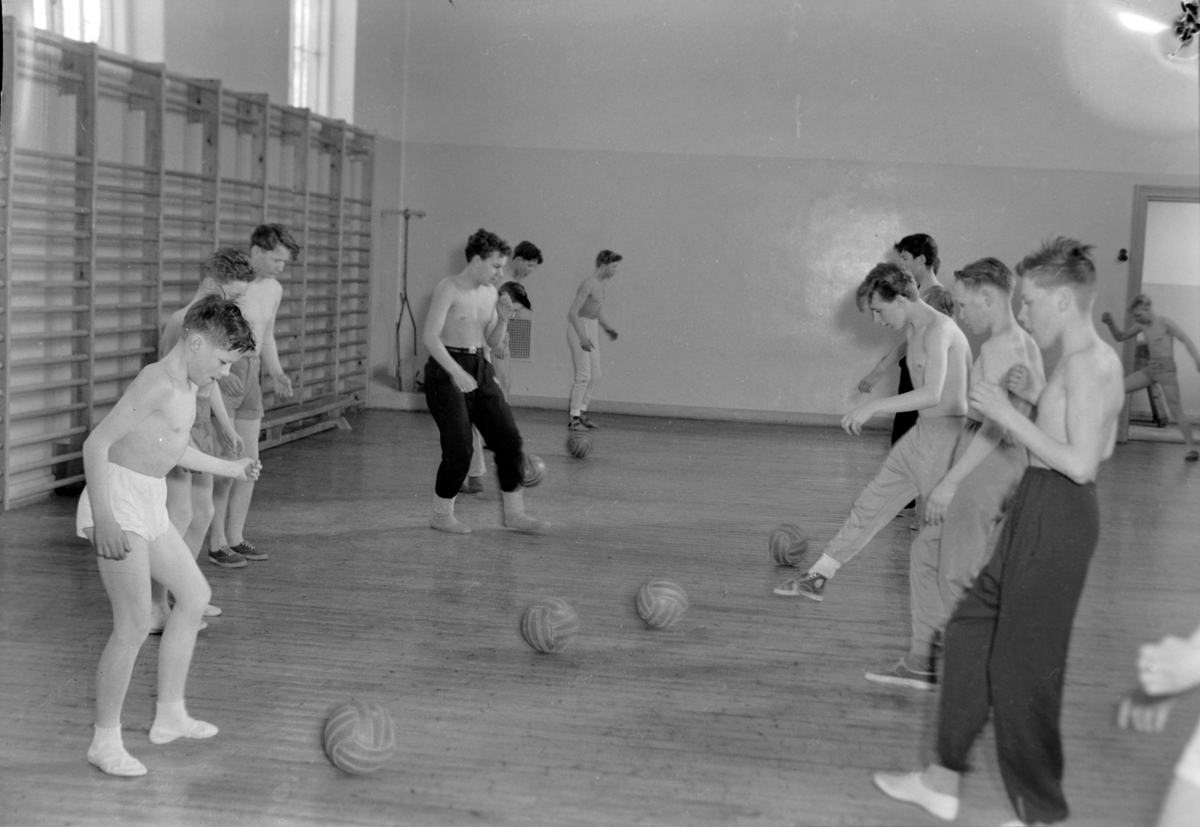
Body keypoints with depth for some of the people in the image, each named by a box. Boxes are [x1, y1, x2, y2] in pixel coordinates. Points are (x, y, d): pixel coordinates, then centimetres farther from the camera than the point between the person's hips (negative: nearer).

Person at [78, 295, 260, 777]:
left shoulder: (186, 386, 12)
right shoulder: (157, 382, -18)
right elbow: (97, 443, -23)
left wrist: (229, 468, 38)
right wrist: (103, 518, -31)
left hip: (150, 505, 10)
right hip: (120, 500, -10)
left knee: (195, 595, 15)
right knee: (135, 625, -11)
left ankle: (170, 715, 24)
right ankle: (105, 741, 1)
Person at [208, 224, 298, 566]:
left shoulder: (274, 289, 9)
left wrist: (277, 373, 4)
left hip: (250, 375, 7)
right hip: (218, 375, -7)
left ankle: (235, 538, 18)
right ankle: (217, 544, 3)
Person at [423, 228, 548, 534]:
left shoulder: (490, 292, 10)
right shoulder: (448, 288, -12)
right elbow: (430, 337, -21)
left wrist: (503, 319, -5)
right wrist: (456, 372, -33)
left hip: (479, 371, 7)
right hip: (446, 371, -7)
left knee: (509, 441, 2)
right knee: (459, 450, -8)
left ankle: (514, 514, 10)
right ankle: (441, 515, 12)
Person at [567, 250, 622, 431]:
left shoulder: (604, 283, 7)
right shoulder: (589, 284, -20)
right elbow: (573, 312, -24)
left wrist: (606, 326, 11)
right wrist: (582, 337, -28)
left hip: (592, 328, 9)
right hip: (579, 328, -9)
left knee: (595, 376, 8)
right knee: (583, 376, -9)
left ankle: (581, 412, 17)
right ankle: (574, 418, -3)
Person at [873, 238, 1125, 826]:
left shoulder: (1090, 363, -19)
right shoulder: (1086, 360, 11)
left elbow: (1082, 463, -24)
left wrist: (1008, 414, -19)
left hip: (1057, 518, -11)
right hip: (1036, 515, 11)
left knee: (1023, 665, 0)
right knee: (970, 630, 17)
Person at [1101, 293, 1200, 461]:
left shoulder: (1165, 323, -10)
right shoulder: (1142, 325, 9)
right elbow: (1120, 337, 16)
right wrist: (1110, 323, -2)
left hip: (1167, 368, -7)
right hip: (1151, 368, 7)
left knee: (1176, 410, -10)